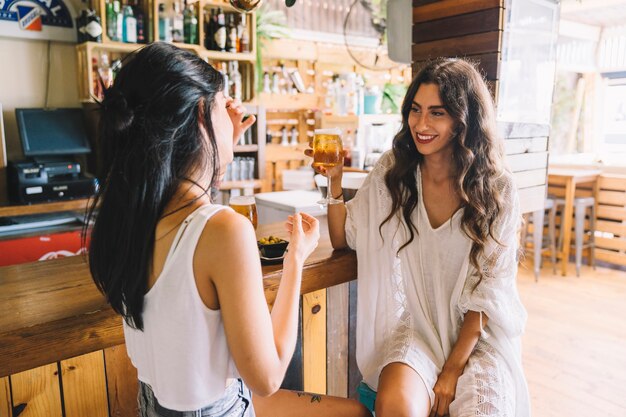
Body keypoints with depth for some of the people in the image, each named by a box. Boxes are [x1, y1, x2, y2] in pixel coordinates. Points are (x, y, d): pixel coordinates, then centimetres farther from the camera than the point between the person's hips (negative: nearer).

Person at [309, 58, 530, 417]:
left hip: (478, 334, 0)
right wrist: (335, 179, -14)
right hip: (414, 325, 0)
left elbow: (487, 293, -6)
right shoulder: (393, 171, -3)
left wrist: (452, 370, -11)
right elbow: (344, 238, 1)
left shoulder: (497, 191, -7)